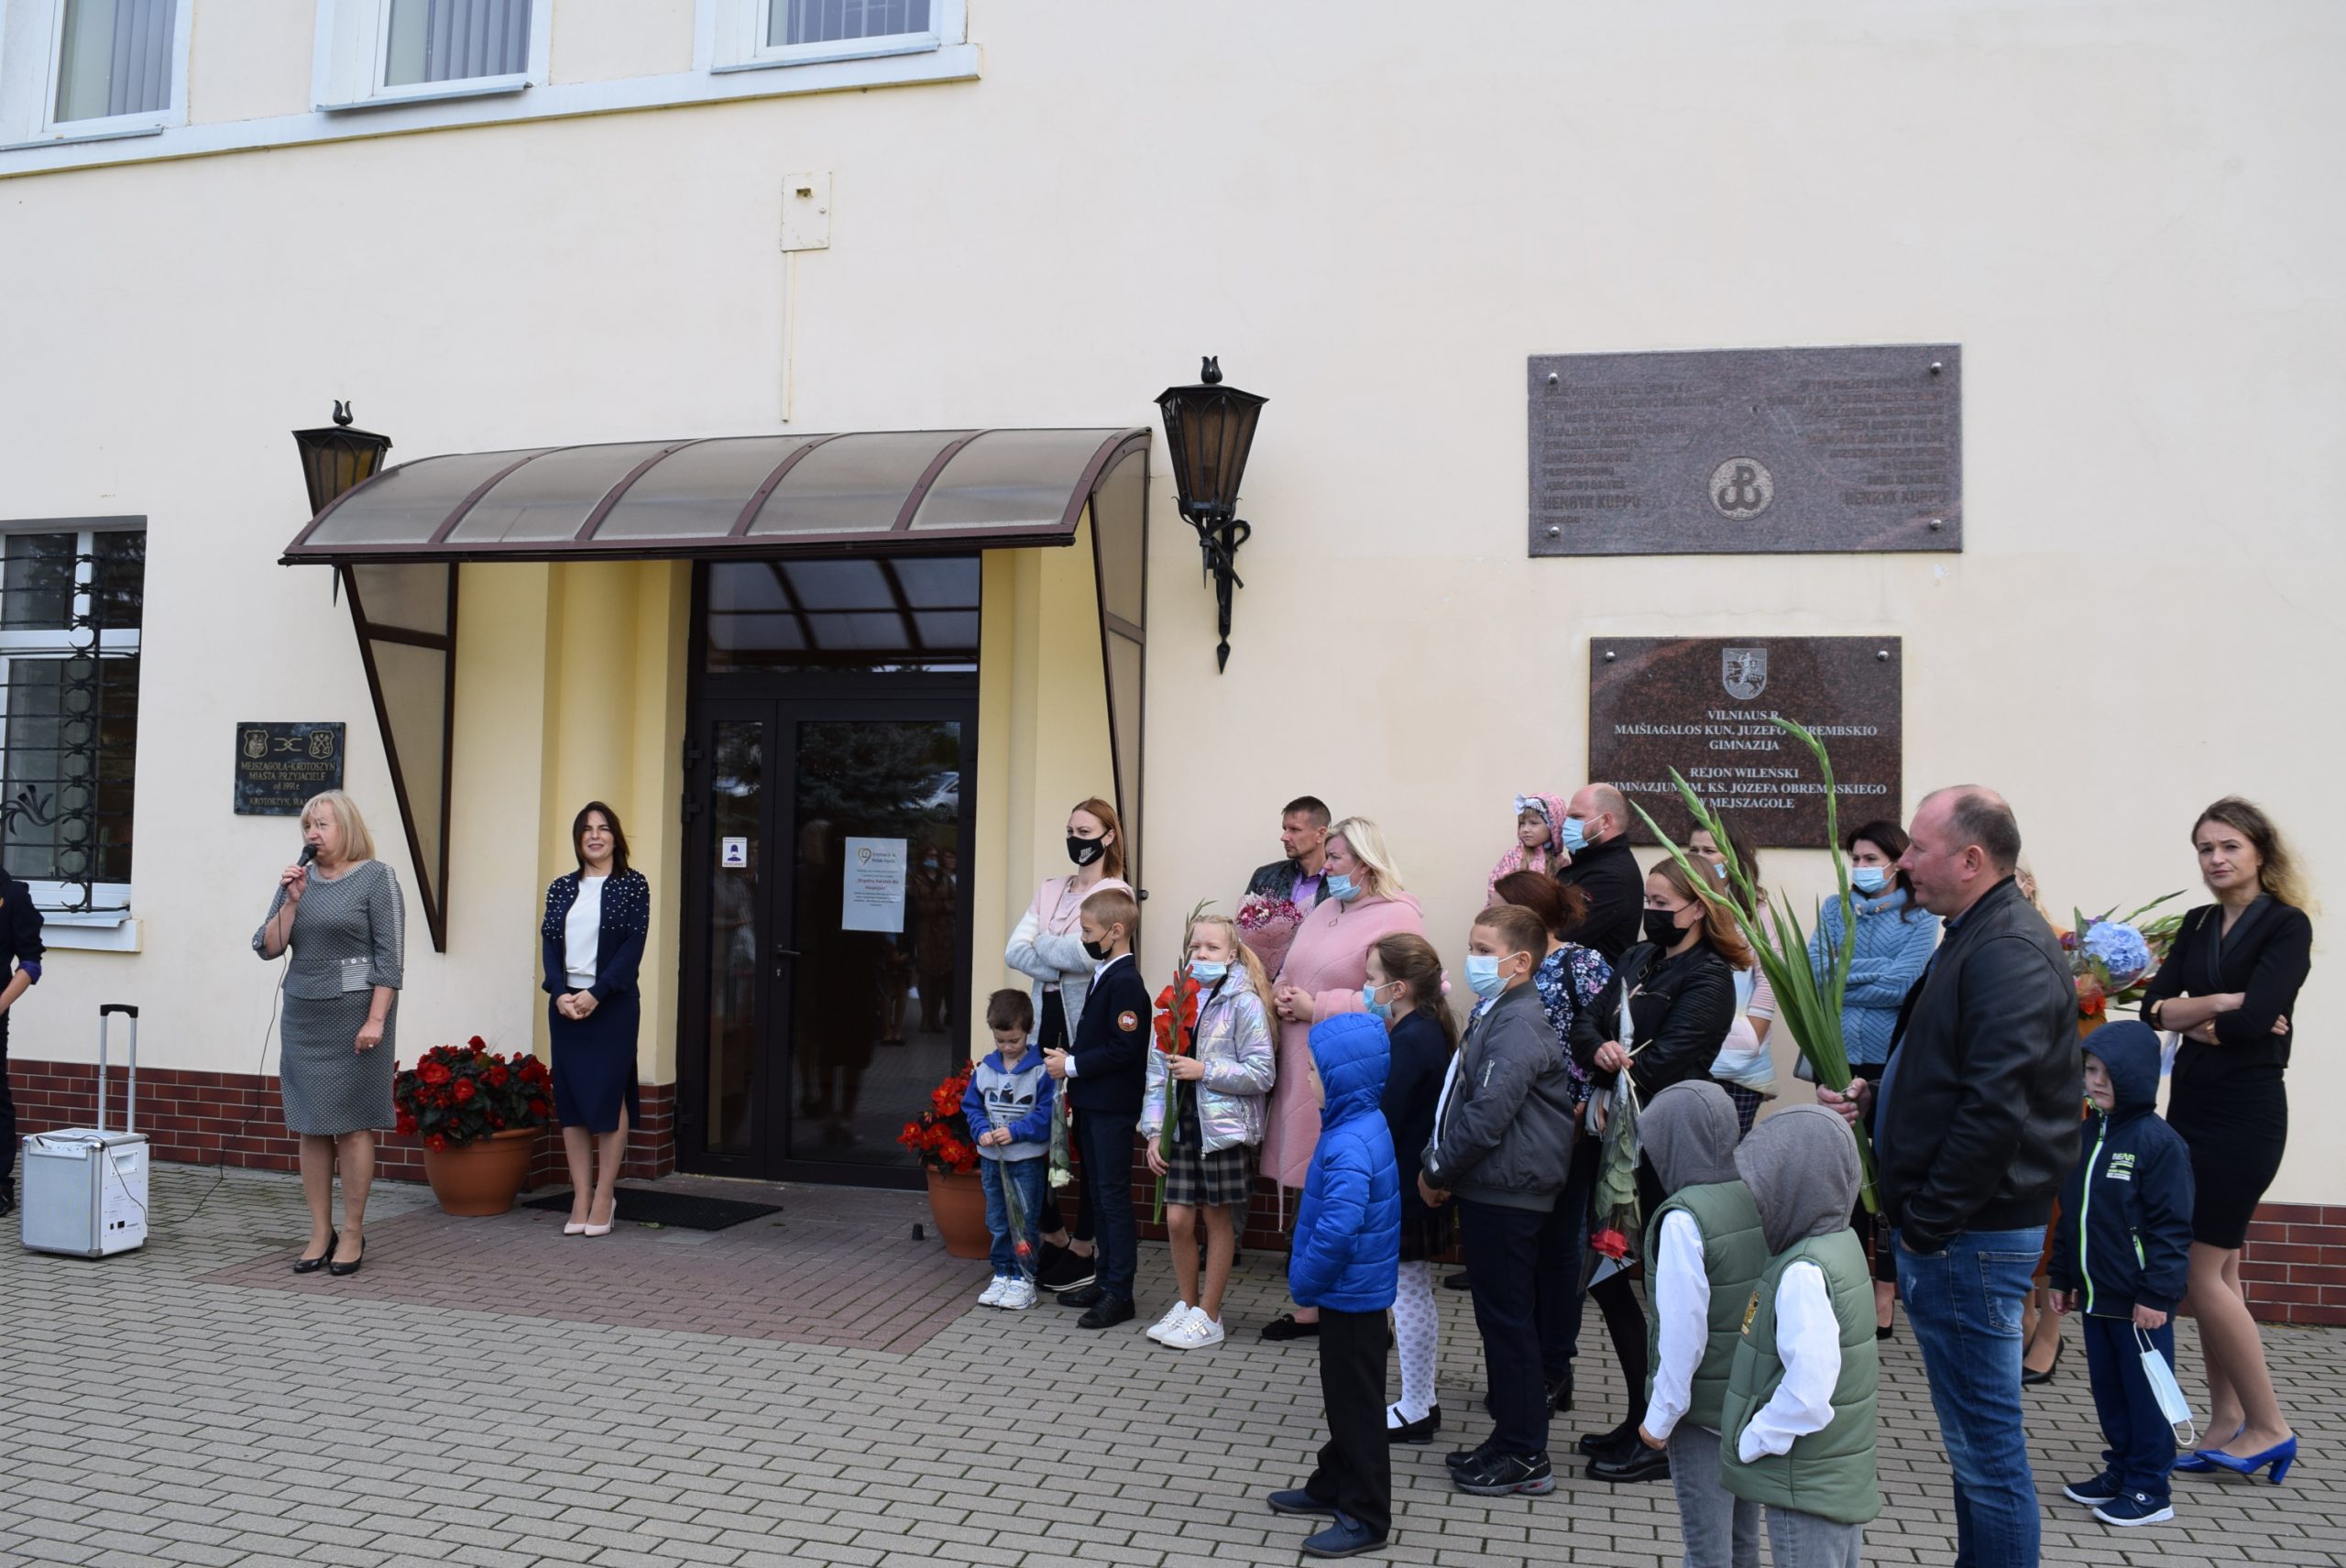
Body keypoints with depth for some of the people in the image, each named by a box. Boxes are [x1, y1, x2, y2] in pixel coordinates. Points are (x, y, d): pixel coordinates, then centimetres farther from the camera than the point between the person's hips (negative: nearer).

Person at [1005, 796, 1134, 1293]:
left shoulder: (1117, 893, -4)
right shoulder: (1049, 890, 14)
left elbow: (1086, 953, -19)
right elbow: (1014, 952, 1)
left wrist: (1041, 944, -4)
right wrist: (1065, 966, -13)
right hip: (1046, 1021, 6)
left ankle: (1082, 1252, 14)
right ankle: (1054, 1237, 22)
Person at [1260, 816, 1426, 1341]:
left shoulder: (1398, 917, -9)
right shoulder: (1324, 912, 17)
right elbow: (1292, 971, 27)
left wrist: (1316, 1006, -15)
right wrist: (1282, 992, 3)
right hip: (1305, 1071, 8)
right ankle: (1312, 1305, 22)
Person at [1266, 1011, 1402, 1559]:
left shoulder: (1349, 1144, -27)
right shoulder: (1364, 1124, 5)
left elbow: (1338, 1227, -36)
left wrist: (1304, 1282, -20)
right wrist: (1307, 1279, 15)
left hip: (1351, 1292, -10)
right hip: (1353, 1288, 10)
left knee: (1356, 1403, 3)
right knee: (1342, 1395, 23)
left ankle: (1367, 1518, 15)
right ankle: (1334, 1485, 38)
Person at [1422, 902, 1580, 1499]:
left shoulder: (1517, 1025, -19)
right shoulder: (1496, 1015, 14)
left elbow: (1487, 1116, -24)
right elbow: (1461, 1102, 20)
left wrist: (1437, 1171, -13)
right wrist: (1438, 1165, 10)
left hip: (1505, 1196, -10)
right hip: (1489, 1189, 10)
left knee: (1506, 1318, -1)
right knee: (1500, 1315, 16)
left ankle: (1526, 1458, 10)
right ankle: (1510, 1436, 28)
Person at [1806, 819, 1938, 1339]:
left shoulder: (1919, 918, -1)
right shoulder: (1834, 910, 9)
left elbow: (1902, 986, -14)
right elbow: (1813, 971, -3)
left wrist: (1841, 976, -9)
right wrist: (1875, 971, -9)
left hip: (1890, 1062, -3)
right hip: (1838, 1058, 3)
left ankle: (1885, 1288, 15)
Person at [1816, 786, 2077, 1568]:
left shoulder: (2009, 952, -19)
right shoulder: (1974, 939, 15)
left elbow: (1995, 1109, -26)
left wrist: (1928, 1222, -20)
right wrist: (1875, 1095, 8)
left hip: (1969, 1237, -11)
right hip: (1947, 1231, 11)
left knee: (1986, 1444, 0)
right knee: (1973, 1439, 20)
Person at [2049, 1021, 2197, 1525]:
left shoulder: (2158, 1142, -14)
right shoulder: (2085, 1136, 10)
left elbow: (2171, 1227, -15)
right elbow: (2069, 1215, 17)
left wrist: (2157, 1293, -17)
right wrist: (2062, 1278, 17)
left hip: (2140, 1301, -7)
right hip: (2095, 1295, 8)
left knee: (2144, 1393, 4)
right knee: (2107, 1389, 16)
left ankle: (2148, 1490, 14)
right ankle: (2120, 1470, 30)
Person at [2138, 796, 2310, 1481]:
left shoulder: (2286, 926, -8)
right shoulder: (2197, 925, 11)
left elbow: (2253, 1020, -21)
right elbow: (2154, 1006, 1)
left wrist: (2189, 1011, -6)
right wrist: (2221, 1006, -14)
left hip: (2245, 1112, -7)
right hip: (2190, 1103, 7)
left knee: (2204, 1274, -5)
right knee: (2217, 1271, 11)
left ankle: (2267, 1425, 11)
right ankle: (2228, 1425, 19)